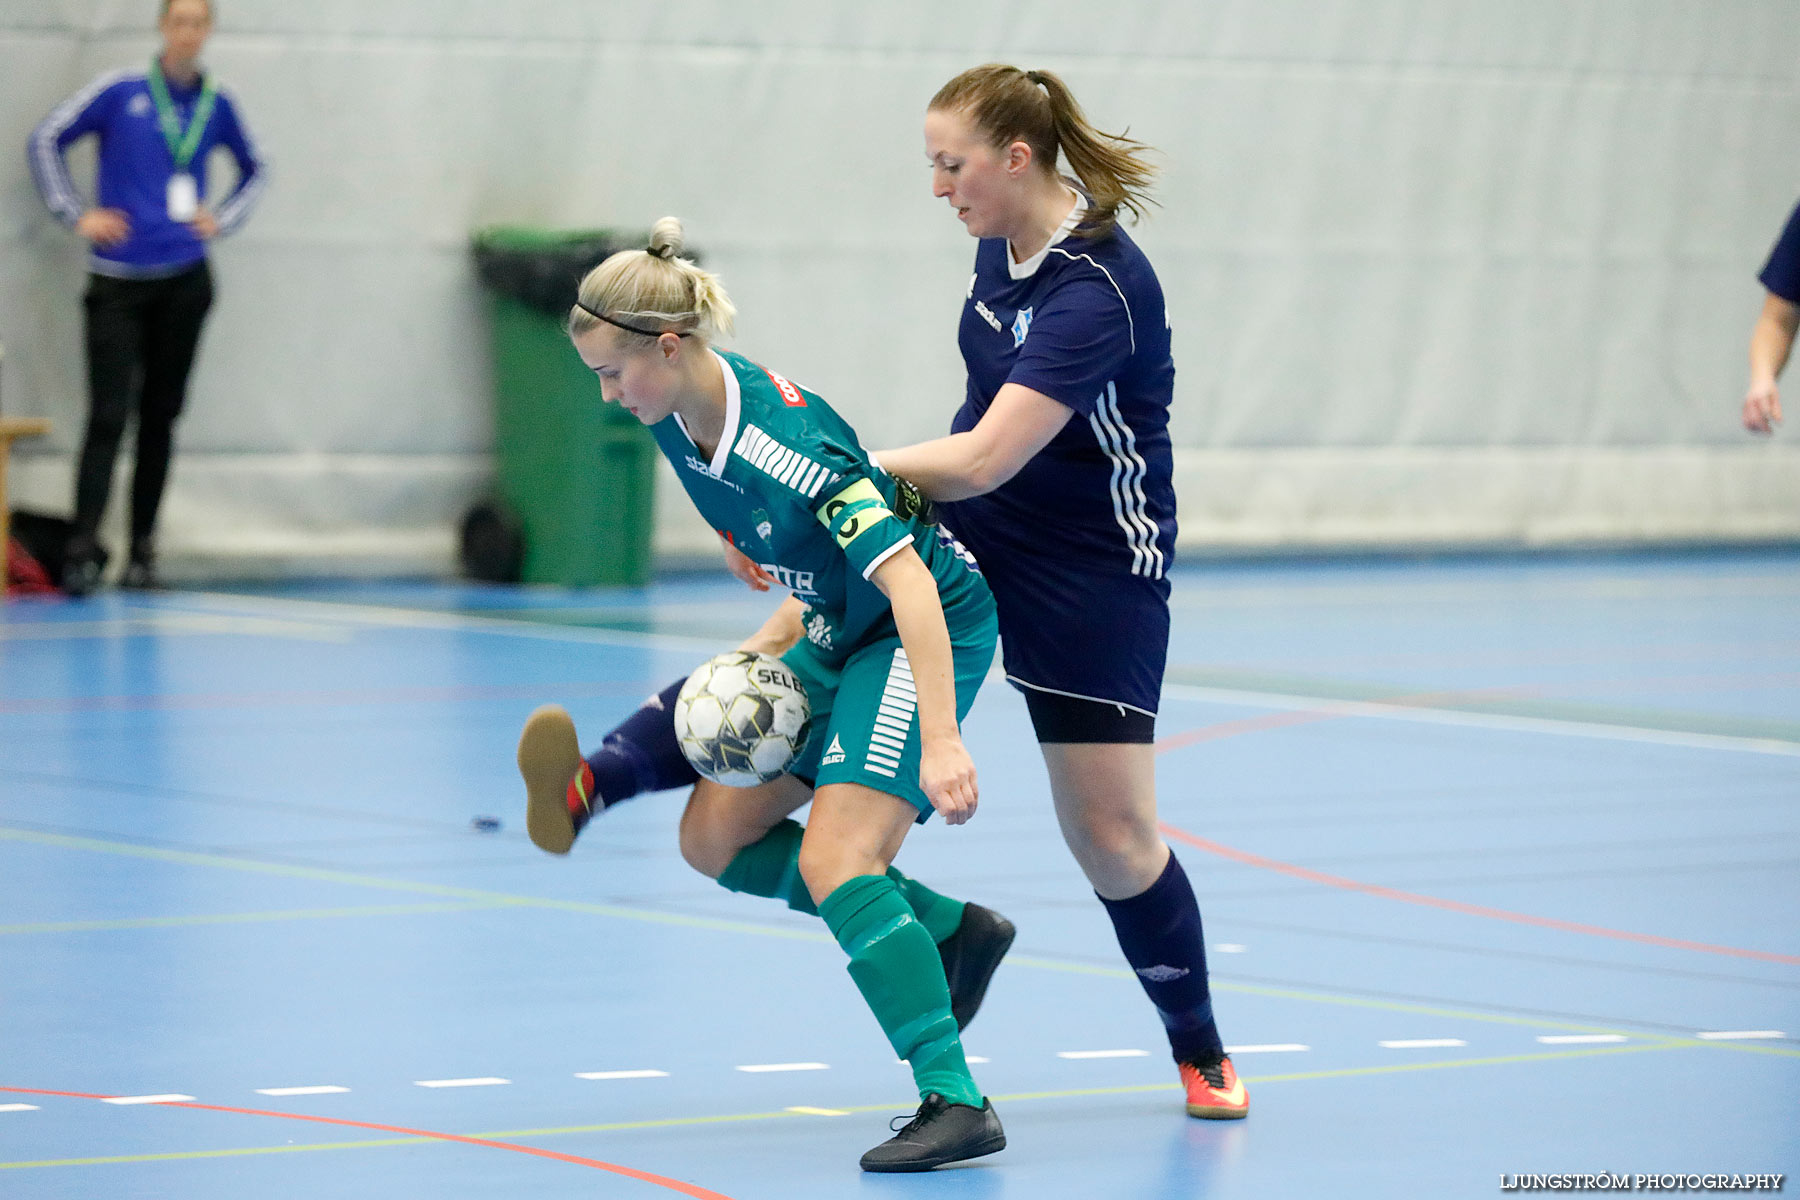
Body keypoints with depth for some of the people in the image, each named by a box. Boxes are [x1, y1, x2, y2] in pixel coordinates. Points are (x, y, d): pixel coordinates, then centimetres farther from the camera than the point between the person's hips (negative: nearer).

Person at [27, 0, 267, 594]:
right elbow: (46, 141, 3)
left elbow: (253, 170, 24)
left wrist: (222, 220, 9)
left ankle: (143, 547, 14)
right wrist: (76, 214, -3)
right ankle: (83, 550, -12)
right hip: (118, 282, -3)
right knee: (108, 415, -10)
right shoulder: (121, 92, -3)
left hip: (184, 280, 3)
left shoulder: (216, 105, 6)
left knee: (161, 415, 7)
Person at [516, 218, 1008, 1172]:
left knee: (832, 862, -22)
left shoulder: (788, 442, -32)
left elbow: (909, 582, -37)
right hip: (843, 627, 10)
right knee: (716, 834, 10)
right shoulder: (678, 418, -7)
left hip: (931, 628, -9)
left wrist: (940, 742, -43)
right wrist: (781, 633, 17)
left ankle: (956, 1103, -21)